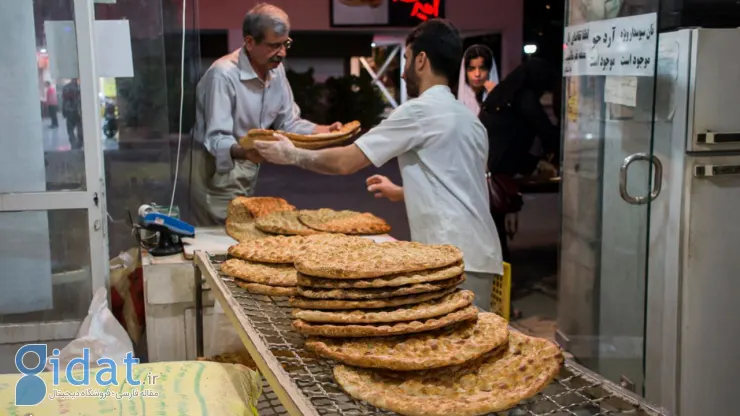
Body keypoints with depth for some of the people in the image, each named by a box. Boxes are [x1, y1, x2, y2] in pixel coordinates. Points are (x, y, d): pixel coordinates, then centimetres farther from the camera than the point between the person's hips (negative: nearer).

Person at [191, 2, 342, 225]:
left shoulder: (276, 69, 1)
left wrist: (325, 131, -10)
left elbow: (288, 122, 7)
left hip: (247, 171, 8)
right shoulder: (224, 74, -23)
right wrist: (244, 152, -47)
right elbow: (216, 139, -26)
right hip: (216, 173, -7)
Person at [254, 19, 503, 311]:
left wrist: (293, 155, 9)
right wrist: (402, 193, 36)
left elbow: (345, 162, -6)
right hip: (476, 254, 9)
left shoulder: (420, 111, -8)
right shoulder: (468, 119, 18)